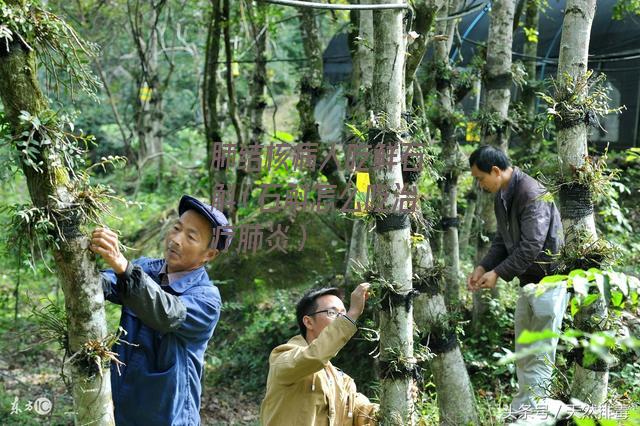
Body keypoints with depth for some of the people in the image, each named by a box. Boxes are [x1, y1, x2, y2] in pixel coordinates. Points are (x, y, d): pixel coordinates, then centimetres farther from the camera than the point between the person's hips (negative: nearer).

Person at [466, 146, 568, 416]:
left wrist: (499, 273, -19)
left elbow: (531, 246, -25)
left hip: (549, 280, -10)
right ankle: (521, 412, 21)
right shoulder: (502, 195, 9)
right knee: (522, 351, 13)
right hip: (527, 280, 10)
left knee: (541, 352, -6)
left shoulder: (533, 194, -22)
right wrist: (483, 267, 2)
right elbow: (503, 239, 15)